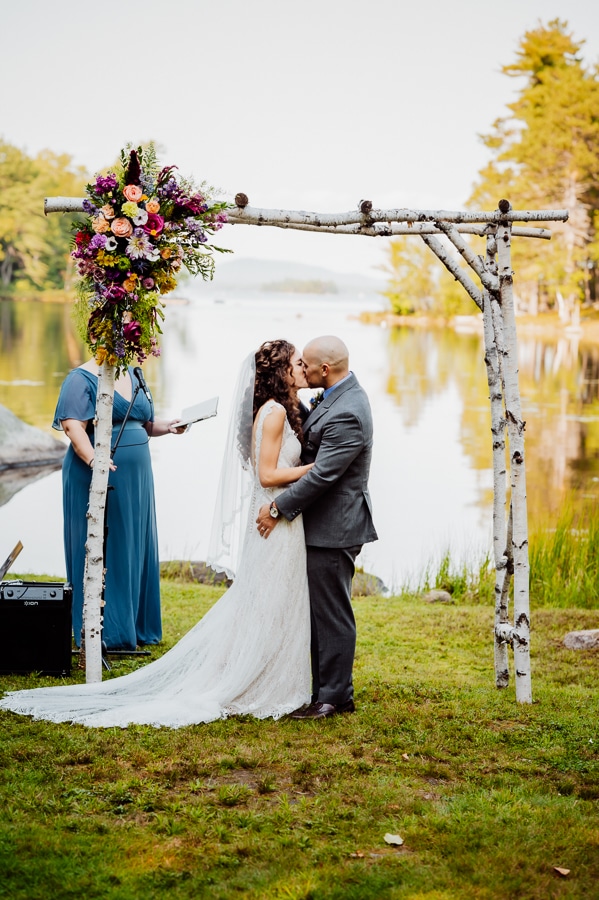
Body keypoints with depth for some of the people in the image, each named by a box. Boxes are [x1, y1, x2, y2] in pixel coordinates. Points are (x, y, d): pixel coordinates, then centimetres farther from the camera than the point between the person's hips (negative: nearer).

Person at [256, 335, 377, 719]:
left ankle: (333, 698, 8)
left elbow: (321, 475, -24)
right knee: (323, 612, 16)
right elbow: (312, 441, 17)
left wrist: (278, 509, -16)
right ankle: (333, 690, 25)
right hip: (327, 524, 11)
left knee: (332, 614, -2)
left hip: (333, 528, -11)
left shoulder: (346, 414, -23)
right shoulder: (340, 396, 10)